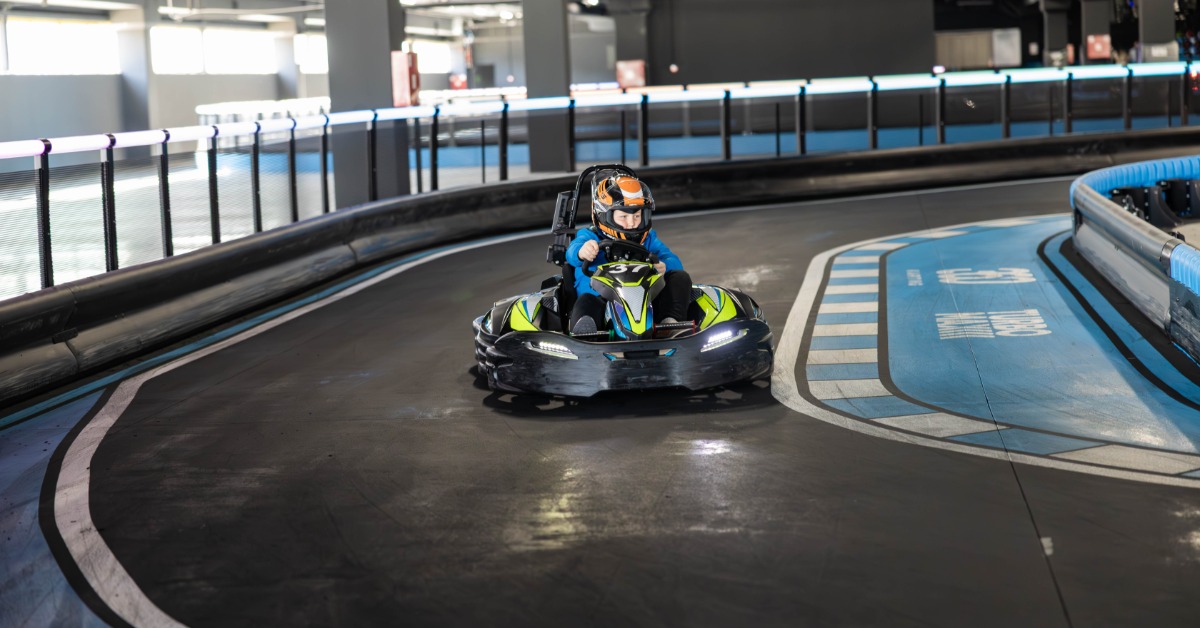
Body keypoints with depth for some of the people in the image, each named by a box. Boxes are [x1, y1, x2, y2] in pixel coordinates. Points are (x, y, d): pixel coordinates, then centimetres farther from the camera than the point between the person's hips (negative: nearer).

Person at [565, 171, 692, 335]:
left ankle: (670, 322, -33)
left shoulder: (648, 240, 20)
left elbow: (673, 261, 6)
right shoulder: (591, 238, 10)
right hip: (602, 302, -4)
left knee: (680, 277, -10)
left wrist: (664, 267, -23)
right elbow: (573, 252, -14)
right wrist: (582, 252, -43)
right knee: (586, 301, -37)